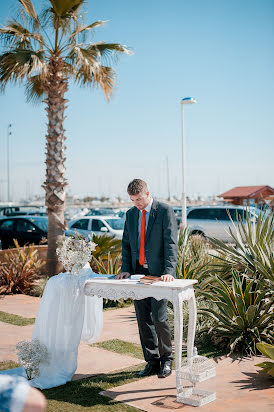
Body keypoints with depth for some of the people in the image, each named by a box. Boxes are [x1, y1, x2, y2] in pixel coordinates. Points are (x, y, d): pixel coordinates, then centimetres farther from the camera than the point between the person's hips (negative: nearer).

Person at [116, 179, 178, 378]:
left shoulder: (165, 211, -5)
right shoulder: (131, 214, 12)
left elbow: (171, 243, -12)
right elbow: (126, 244, 14)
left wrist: (169, 271, -22)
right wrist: (126, 269, 1)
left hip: (158, 272, -5)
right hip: (138, 272, 6)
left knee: (159, 317, -8)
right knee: (143, 319, 7)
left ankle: (166, 358, 12)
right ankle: (152, 361, 18)